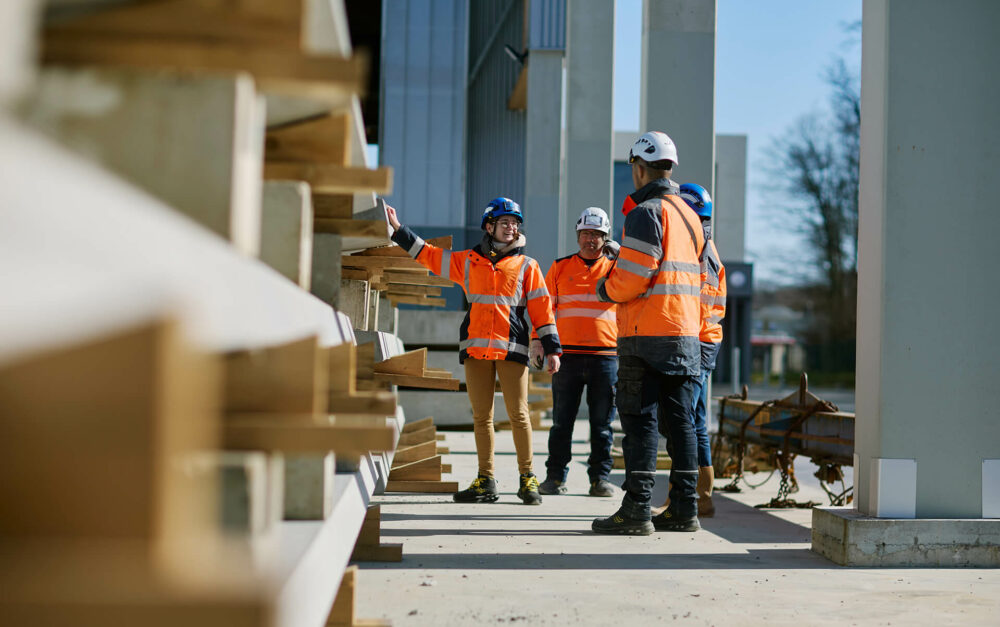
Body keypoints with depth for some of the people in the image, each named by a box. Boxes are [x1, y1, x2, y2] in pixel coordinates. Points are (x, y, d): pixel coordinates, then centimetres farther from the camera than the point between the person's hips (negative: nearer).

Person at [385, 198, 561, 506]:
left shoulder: (526, 266, 9)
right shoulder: (468, 261, 14)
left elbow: (542, 308, 7)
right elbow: (428, 254, 19)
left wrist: (552, 349, 2)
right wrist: (398, 230, 16)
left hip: (512, 347, -2)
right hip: (476, 349, 2)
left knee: (518, 414, -4)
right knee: (481, 415, 4)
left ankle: (528, 479, 5)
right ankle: (486, 481, 11)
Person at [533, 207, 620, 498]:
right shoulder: (560, 267, 11)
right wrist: (537, 343, 7)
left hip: (605, 357, 0)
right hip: (567, 356, 0)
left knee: (602, 423, 3)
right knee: (562, 421, 3)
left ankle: (600, 477, 11)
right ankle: (555, 476, 11)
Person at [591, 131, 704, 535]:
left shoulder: (646, 213, -9)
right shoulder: (689, 215, 18)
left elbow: (632, 277, -16)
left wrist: (604, 289, 3)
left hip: (646, 334, -8)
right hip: (686, 334, 8)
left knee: (640, 421, -7)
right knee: (680, 421, 9)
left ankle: (636, 509, -8)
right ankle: (684, 509, 12)